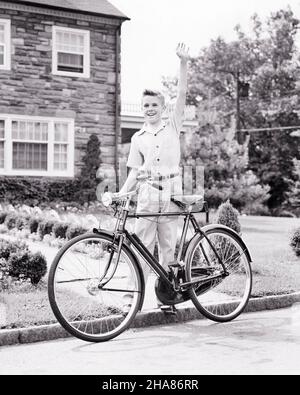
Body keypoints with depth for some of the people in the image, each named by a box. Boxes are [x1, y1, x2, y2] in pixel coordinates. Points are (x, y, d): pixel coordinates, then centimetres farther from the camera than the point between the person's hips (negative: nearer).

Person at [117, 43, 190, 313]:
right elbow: (135, 171, 10)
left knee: (168, 247, 4)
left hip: (171, 190, -1)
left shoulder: (173, 126, 8)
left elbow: (182, 94, -2)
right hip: (147, 192, 1)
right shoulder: (138, 138, 11)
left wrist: (184, 63, -10)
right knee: (142, 245, -1)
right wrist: (121, 194, -3)